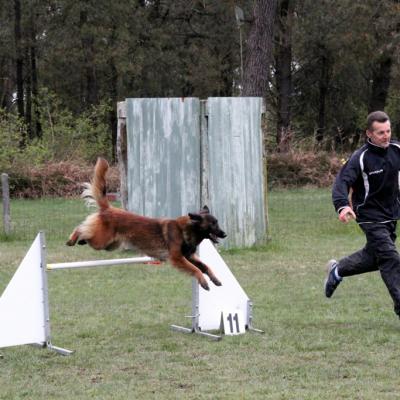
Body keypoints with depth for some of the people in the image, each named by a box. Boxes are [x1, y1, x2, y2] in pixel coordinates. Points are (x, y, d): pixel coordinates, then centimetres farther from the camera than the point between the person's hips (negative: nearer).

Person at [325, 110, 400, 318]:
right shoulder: (360, 158, -19)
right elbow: (342, 182, -27)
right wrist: (342, 206, -45)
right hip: (370, 216, -7)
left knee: (374, 256, 18)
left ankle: (337, 270, 42)